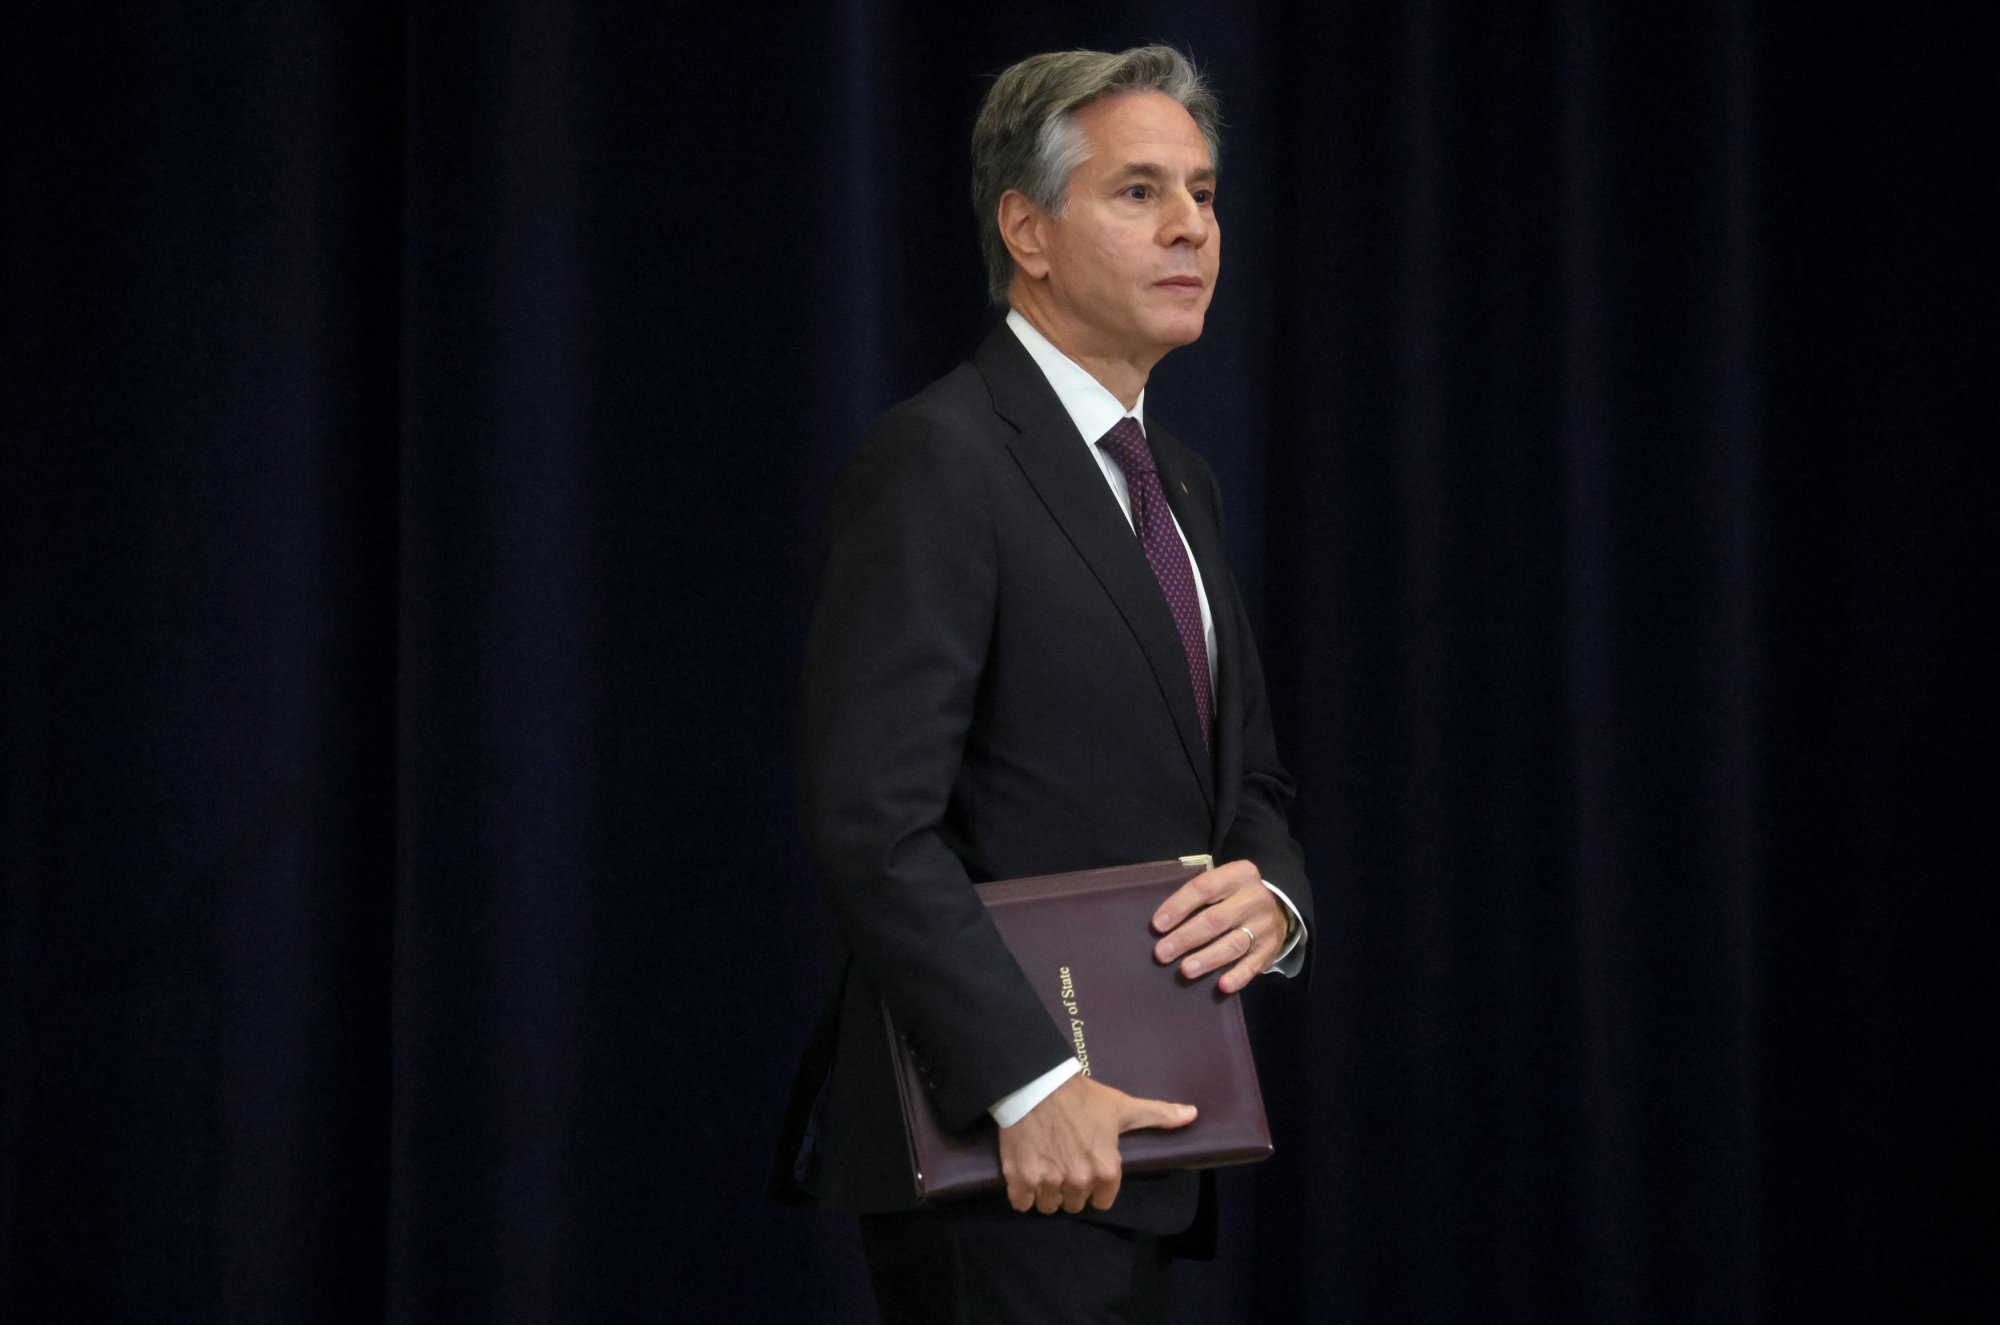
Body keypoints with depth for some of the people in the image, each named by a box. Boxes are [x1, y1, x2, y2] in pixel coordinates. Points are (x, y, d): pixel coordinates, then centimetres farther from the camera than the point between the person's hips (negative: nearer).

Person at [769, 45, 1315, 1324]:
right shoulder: (937, 462, -11)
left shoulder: (1180, 485, 17)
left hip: (1130, 1141, 9)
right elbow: (871, 822, -19)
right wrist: (1032, 1084, -25)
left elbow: (1247, 777, 22)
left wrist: (1274, 895, -2)